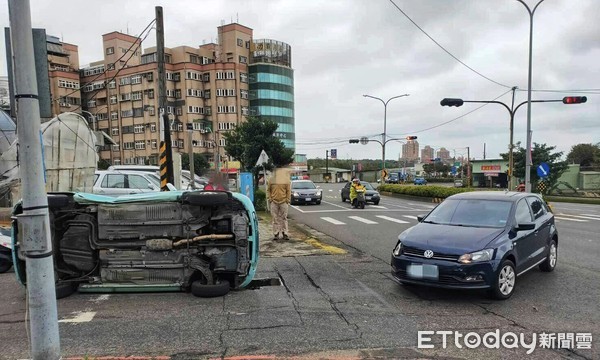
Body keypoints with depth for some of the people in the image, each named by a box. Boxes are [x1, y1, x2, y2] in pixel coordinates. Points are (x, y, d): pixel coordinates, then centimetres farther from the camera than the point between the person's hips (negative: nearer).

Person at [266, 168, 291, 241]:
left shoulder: (286, 180, 2)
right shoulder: (271, 179, 4)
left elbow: (288, 191, 3)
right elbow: (268, 190, 8)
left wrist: (288, 200, -3)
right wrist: (269, 199, 0)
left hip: (283, 202, 0)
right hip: (274, 202, 1)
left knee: (284, 218, 4)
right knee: (275, 219, 4)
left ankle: (285, 233, 11)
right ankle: (276, 234, 10)